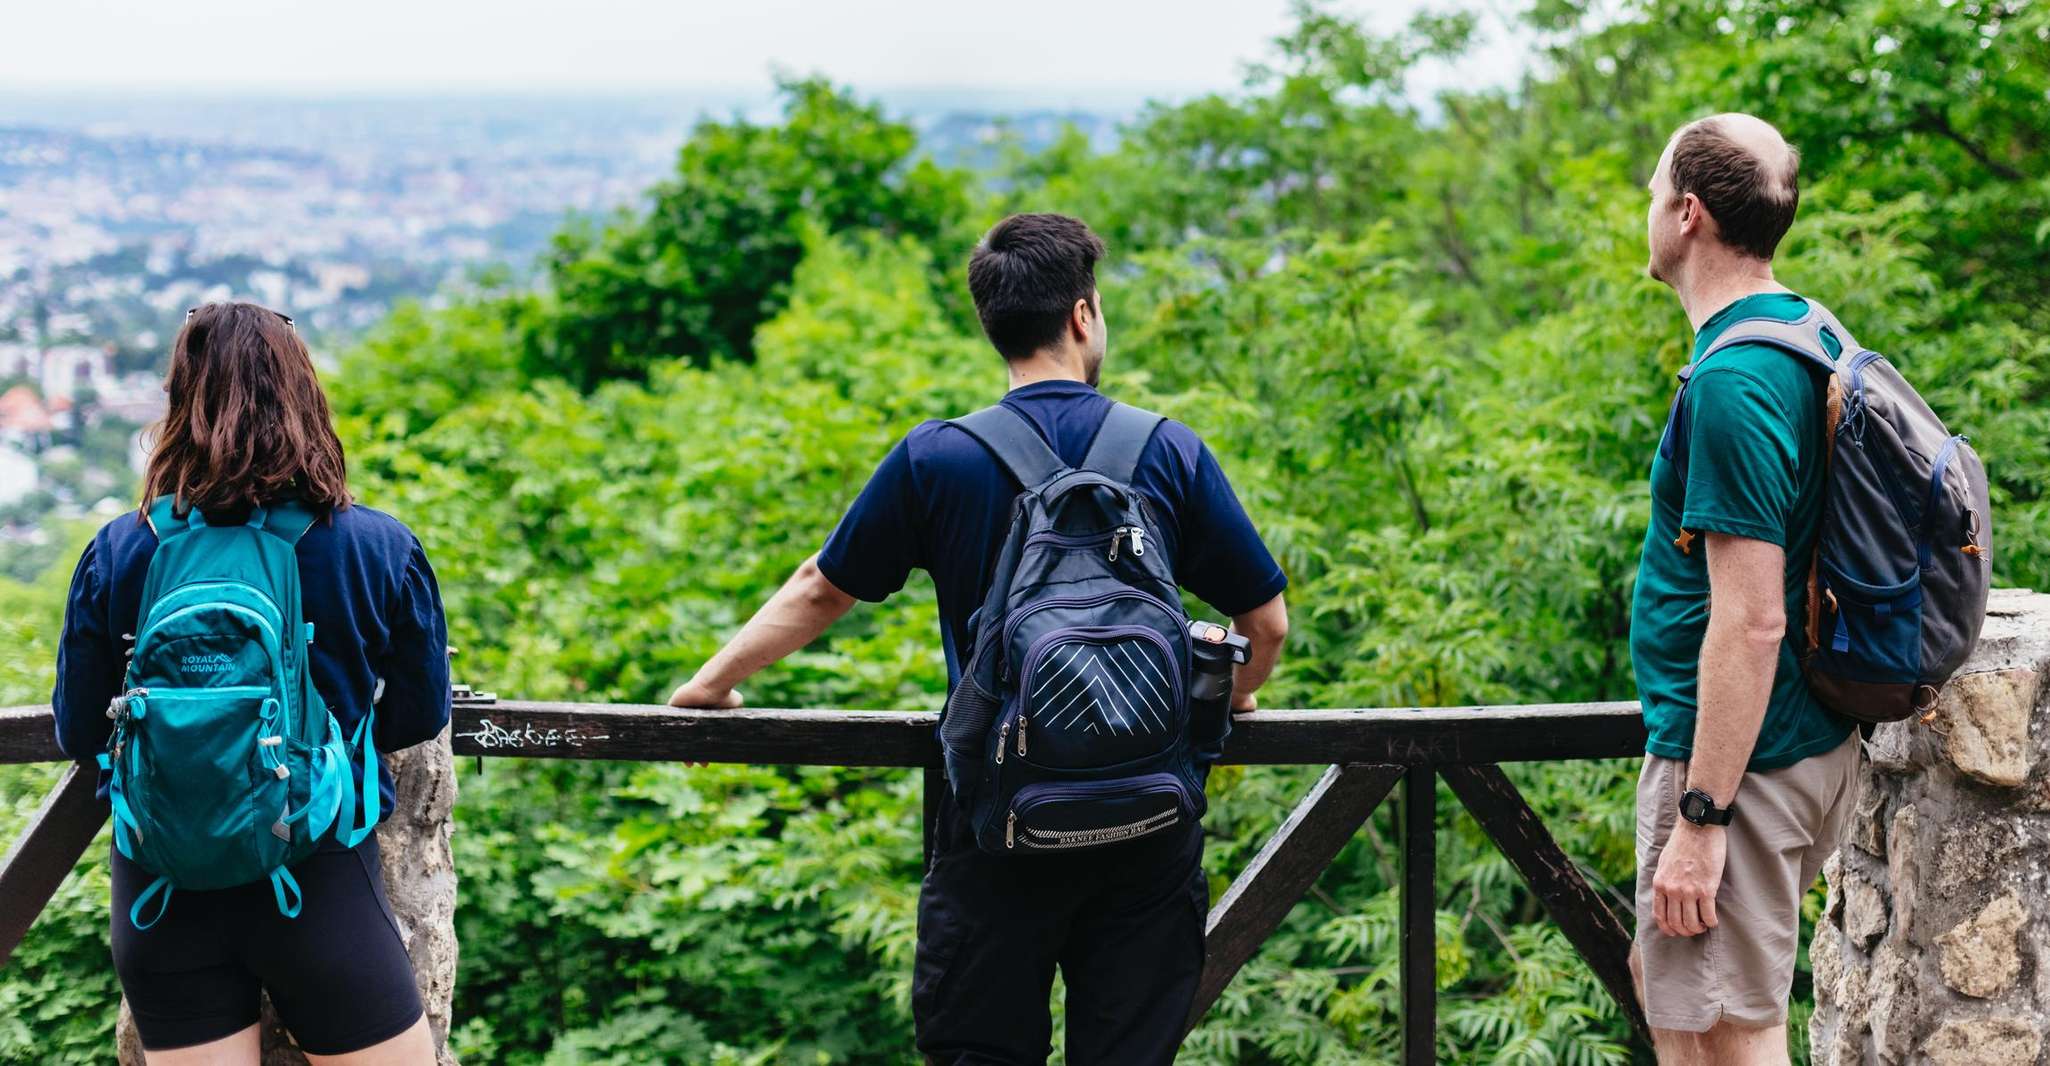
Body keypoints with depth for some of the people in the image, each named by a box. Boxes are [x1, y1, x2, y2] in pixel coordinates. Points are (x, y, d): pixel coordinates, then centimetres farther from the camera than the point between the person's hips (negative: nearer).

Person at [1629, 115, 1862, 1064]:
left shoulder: (1733, 383, -22)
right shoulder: (1807, 336, 9)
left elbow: (1749, 622, -25)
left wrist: (1699, 819, -22)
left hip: (1736, 755, -10)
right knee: (1661, 981, 22)